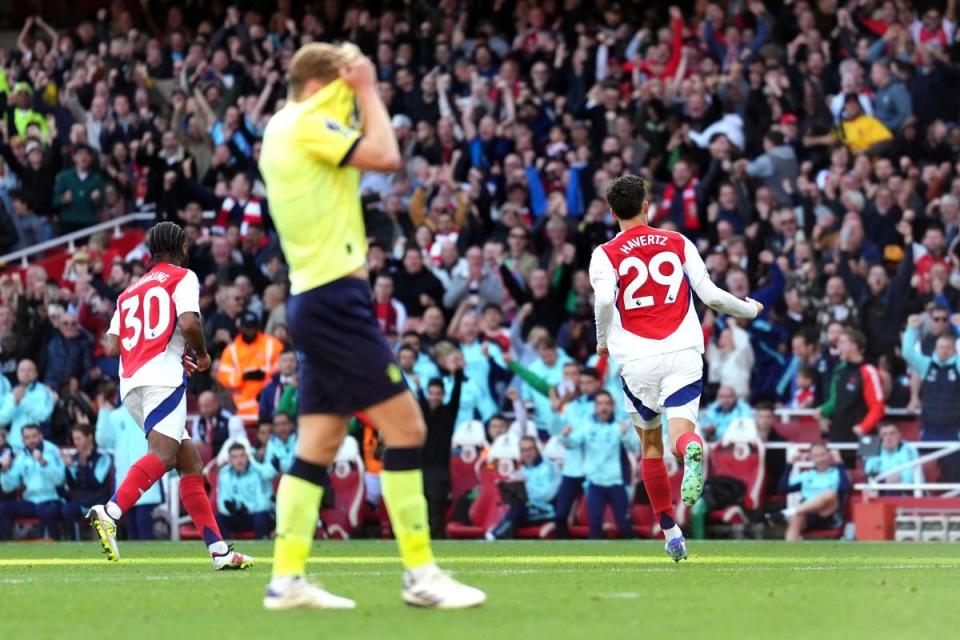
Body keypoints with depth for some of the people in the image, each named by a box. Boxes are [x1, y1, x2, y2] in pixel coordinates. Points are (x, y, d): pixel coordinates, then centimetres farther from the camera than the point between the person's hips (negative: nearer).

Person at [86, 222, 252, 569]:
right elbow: (189, 323, -11)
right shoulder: (183, 277, 8)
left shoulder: (130, 291, 27)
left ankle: (219, 549, 5)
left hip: (130, 384, 8)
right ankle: (109, 512, -44)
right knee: (163, 455, -23)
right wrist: (202, 354, 9)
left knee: (190, 463, 9)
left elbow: (112, 346, 17)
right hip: (162, 376, -8)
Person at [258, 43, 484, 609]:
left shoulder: (286, 129, 17)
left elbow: (375, 154, 23)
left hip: (316, 302, 10)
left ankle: (287, 578, 6)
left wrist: (361, 91, 13)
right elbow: (386, 156, -17)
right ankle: (420, 575, -8)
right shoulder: (305, 124, -11)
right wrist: (366, 91, -5)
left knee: (318, 445, 9)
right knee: (406, 426, -9)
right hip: (335, 298, -10)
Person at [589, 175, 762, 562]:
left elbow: (604, 299, -16)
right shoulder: (678, 244, 9)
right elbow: (711, 296, 4)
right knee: (680, 432, -11)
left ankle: (670, 532, 18)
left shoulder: (606, 255, 3)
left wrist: (603, 341, 2)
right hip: (683, 353, 0)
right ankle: (692, 450, -50)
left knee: (651, 444, 15)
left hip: (637, 359, 0)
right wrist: (750, 310, 23)